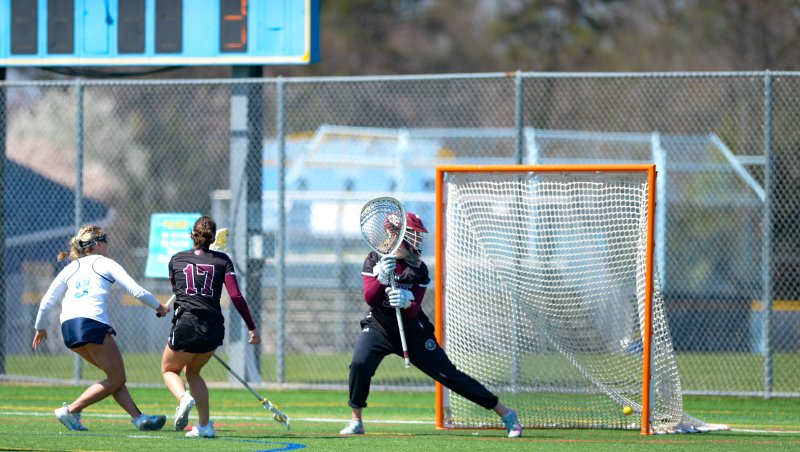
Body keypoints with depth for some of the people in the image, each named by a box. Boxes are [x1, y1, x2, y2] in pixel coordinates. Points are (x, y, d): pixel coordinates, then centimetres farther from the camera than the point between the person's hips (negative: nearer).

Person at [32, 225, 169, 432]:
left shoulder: (70, 268, 23)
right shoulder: (105, 263, 10)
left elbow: (47, 302, 22)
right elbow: (136, 290, 6)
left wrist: (40, 328, 37)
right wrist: (158, 306, 21)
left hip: (67, 326, 7)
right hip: (92, 323, -7)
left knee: (115, 376, 14)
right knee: (116, 379, -2)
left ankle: (138, 417, 5)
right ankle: (71, 411, -9)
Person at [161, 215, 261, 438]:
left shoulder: (176, 260, 8)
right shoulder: (222, 260, 5)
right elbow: (236, 296, -3)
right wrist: (252, 328, 1)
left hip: (187, 326, -2)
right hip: (214, 328, 2)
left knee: (169, 370, 20)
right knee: (193, 372, 24)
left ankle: (183, 398, -14)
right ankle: (205, 425, 14)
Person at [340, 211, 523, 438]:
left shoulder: (419, 270, -10)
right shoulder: (374, 260, -9)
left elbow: (414, 312, -14)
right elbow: (369, 298, -19)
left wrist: (408, 301, -37)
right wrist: (381, 277, -37)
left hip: (413, 332, -1)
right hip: (379, 328, 1)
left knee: (449, 375, -4)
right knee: (360, 364, -27)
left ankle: (505, 413, 3)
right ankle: (356, 422, -7)